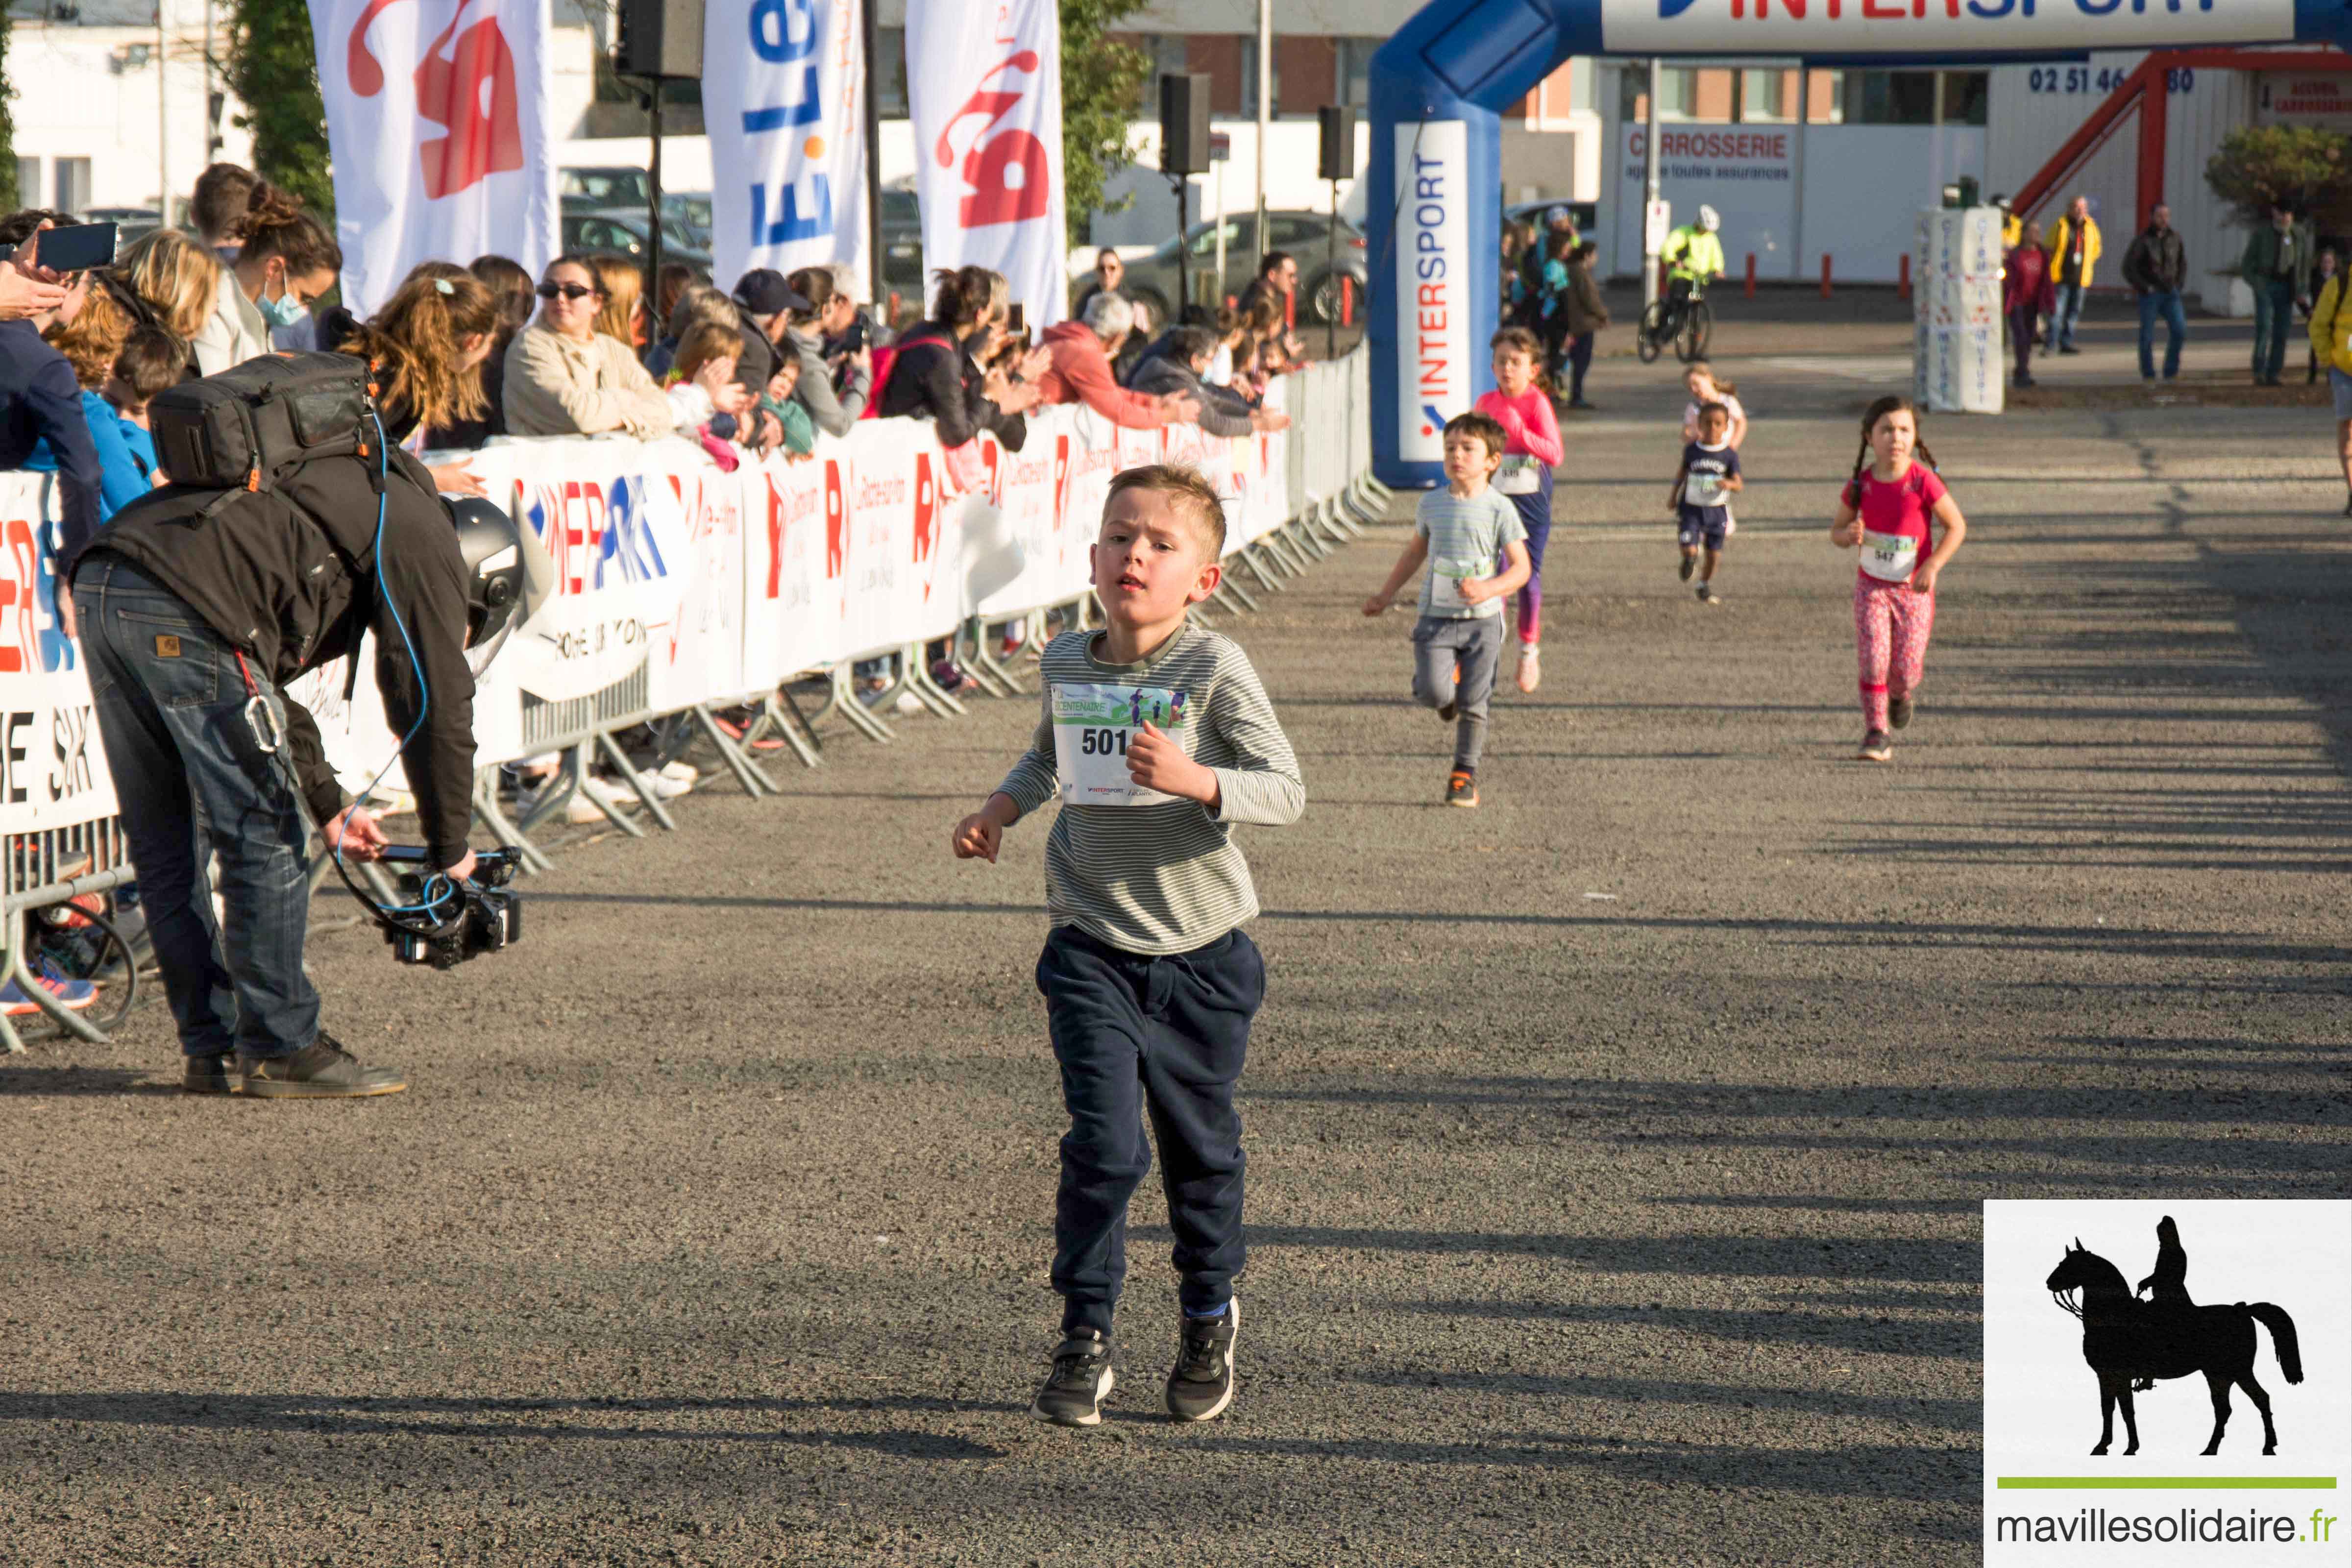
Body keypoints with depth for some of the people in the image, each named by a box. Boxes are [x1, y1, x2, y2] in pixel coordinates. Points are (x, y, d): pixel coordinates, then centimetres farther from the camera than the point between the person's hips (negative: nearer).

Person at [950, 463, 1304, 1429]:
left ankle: (1209, 1322, 35)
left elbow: (1287, 791, -15)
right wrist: (1001, 809, 8)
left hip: (1200, 951, -2)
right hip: (1093, 949, 2)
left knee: (1200, 1151, 13)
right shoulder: (1066, 664, 2)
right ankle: (1084, 1341, -2)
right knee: (1104, 1144, -12)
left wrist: (1195, 780, -31)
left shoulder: (1215, 670, -12)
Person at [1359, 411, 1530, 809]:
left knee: (1473, 703, -2)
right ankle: (1451, 699, 21)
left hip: (1482, 619, -2)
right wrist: (1386, 596, 26)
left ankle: (1465, 775, 13)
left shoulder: (1499, 510, -4)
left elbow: (1521, 568, -5)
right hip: (1436, 616, 2)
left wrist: (1488, 589, -23)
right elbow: (1415, 553, 23)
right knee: (1432, 692, -16)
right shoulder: (1432, 504, 6)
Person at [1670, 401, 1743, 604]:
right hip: (1691, 508, -1)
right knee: (1689, 549, -15)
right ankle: (1690, 560, 23)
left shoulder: (1730, 454, -9)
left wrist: (1730, 484, -33)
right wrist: (1674, 494, 15)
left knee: (1714, 553, 7)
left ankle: (1705, 586, 32)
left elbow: (1739, 485, -11)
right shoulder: (1692, 450, -5)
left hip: (1717, 510, 1)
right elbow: (1683, 471, 13)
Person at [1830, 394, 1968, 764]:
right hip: (1872, 586, 1)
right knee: (1873, 660, -12)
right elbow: (1837, 531, 6)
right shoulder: (1860, 485, -6)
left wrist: (1933, 566, -20)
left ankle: (1903, 692, 36)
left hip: (1914, 590, -1)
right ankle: (1876, 734, -2)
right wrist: (1849, 535, -18)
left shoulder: (1922, 481, -15)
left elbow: (1957, 526, -9)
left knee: (1905, 670, 0)